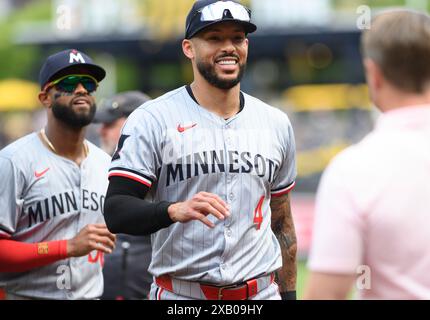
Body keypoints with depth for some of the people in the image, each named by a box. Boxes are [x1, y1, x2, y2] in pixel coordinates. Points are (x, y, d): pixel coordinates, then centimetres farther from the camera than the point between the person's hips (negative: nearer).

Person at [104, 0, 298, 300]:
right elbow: (115, 211, -12)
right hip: (179, 296, -4)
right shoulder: (151, 120, -5)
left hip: (261, 294, 4)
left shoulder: (277, 124, 11)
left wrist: (288, 295, 13)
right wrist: (174, 210, -29)